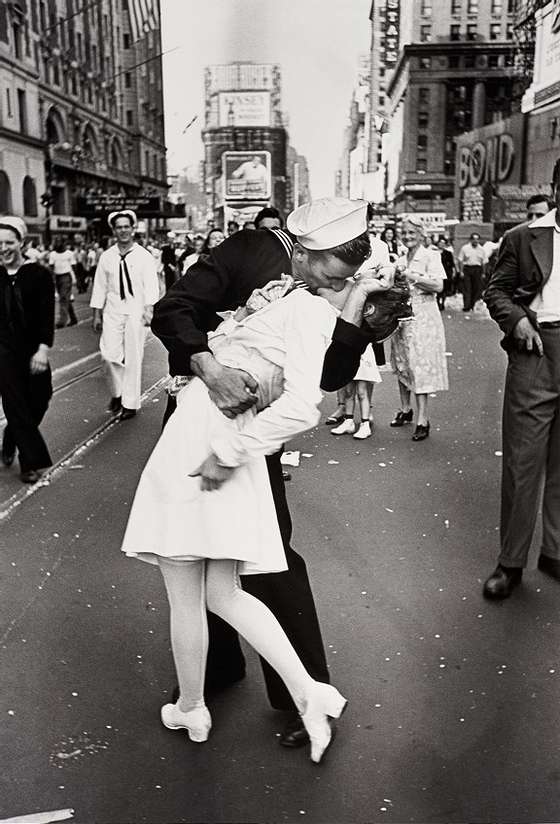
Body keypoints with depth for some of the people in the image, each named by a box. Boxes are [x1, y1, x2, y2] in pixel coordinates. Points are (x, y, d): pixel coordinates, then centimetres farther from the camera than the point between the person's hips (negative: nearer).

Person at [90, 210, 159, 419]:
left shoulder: (144, 256, -1)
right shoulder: (106, 257, 7)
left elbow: (151, 285, -8)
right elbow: (100, 286, 11)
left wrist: (149, 308, -23)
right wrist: (97, 315, 8)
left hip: (135, 311, -2)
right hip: (112, 310, 2)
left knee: (133, 358, 1)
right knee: (109, 353, -8)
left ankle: (130, 403, 12)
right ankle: (117, 392, 18)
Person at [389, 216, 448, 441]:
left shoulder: (430, 256, -4)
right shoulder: (401, 260, 15)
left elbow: (438, 286, -14)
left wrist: (412, 276, -18)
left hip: (422, 317, -6)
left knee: (420, 365, -9)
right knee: (401, 363, 10)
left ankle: (422, 419, -7)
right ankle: (405, 409, 25)